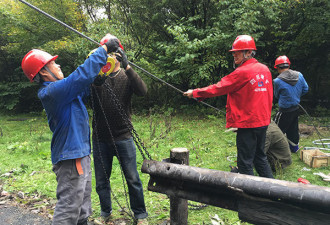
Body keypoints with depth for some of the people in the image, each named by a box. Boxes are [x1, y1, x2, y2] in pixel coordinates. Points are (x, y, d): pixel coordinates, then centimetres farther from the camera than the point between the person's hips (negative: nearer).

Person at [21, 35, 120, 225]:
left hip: (80, 154, 10)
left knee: (83, 204, 21)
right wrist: (104, 49, -18)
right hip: (70, 157, -10)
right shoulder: (51, 92, -19)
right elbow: (82, 75, -27)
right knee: (69, 207, -3)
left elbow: (84, 87, 22)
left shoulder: (59, 89, 12)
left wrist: (102, 63, 10)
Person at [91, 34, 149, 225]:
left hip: (123, 137, -1)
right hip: (100, 138, 2)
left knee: (133, 179, 5)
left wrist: (127, 67, -28)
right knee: (101, 180, 14)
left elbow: (142, 91, -19)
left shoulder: (127, 76, -1)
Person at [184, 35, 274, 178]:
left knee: (245, 162, 3)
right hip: (263, 121, 8)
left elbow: (218, 88, -11)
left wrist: (194, 93, -2)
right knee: (260, 157, 21)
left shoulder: (242, 72, -16)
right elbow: (269, 96, 14)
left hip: (248, 123, -8)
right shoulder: (265, 70, 8)